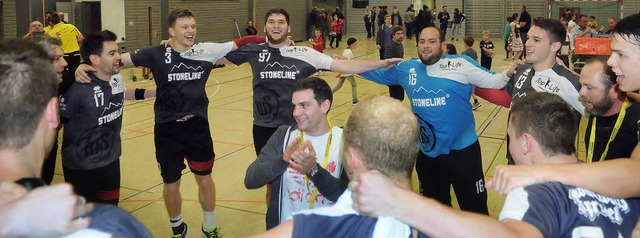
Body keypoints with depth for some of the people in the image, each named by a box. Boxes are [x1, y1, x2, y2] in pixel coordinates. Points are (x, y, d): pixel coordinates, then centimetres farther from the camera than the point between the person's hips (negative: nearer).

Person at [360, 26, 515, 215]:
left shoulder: (462, 64, -8)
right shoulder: (406, 68, 3)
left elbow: (492, 81, -9)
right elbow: (379, 74, 15)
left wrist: (510, 73, -27)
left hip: (463, 150, -4)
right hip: (426, 154, 4)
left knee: (476, 209, 7)